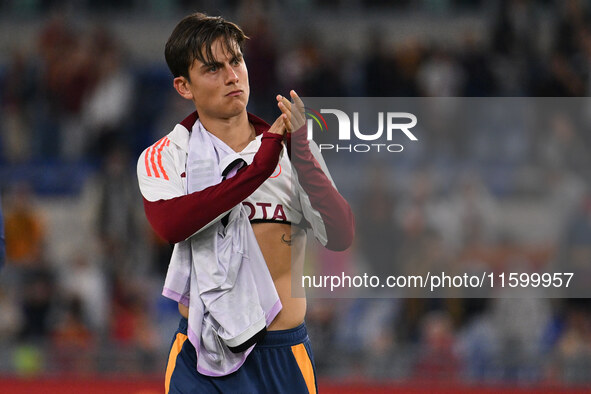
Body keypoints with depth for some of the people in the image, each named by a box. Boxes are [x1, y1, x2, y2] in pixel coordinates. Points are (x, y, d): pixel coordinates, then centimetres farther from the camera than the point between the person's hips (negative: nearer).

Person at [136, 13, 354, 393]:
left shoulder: (293, 150, 5)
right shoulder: (163, 158, 2)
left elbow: (341, 236, -9)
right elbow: (169, 224, -20)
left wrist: (301, 154, -21)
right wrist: (259, 167, -25)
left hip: (283, 355, 1)